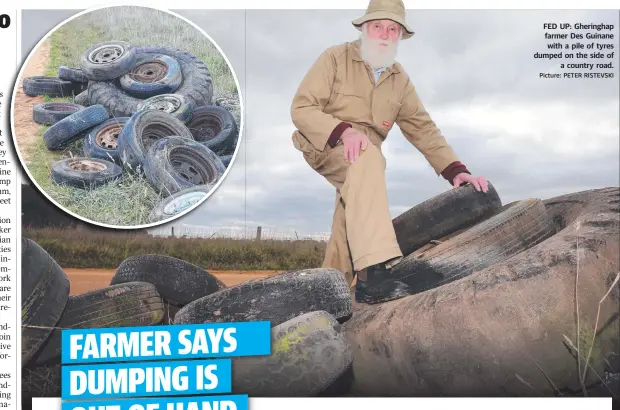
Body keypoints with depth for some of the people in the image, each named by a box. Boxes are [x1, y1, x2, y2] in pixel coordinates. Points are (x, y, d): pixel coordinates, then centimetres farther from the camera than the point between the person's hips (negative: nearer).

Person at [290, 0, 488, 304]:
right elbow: (301, 108, -12)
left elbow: (422, 128, 10)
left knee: (348, 232, -11)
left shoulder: (399, 79, 12)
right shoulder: (335, 58, -5)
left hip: (363, 158, 7)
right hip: (324, 145, -7)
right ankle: (373, 271, -49)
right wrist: (344, 131, -30)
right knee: (366, 157, -38)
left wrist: (456, 170, -4)